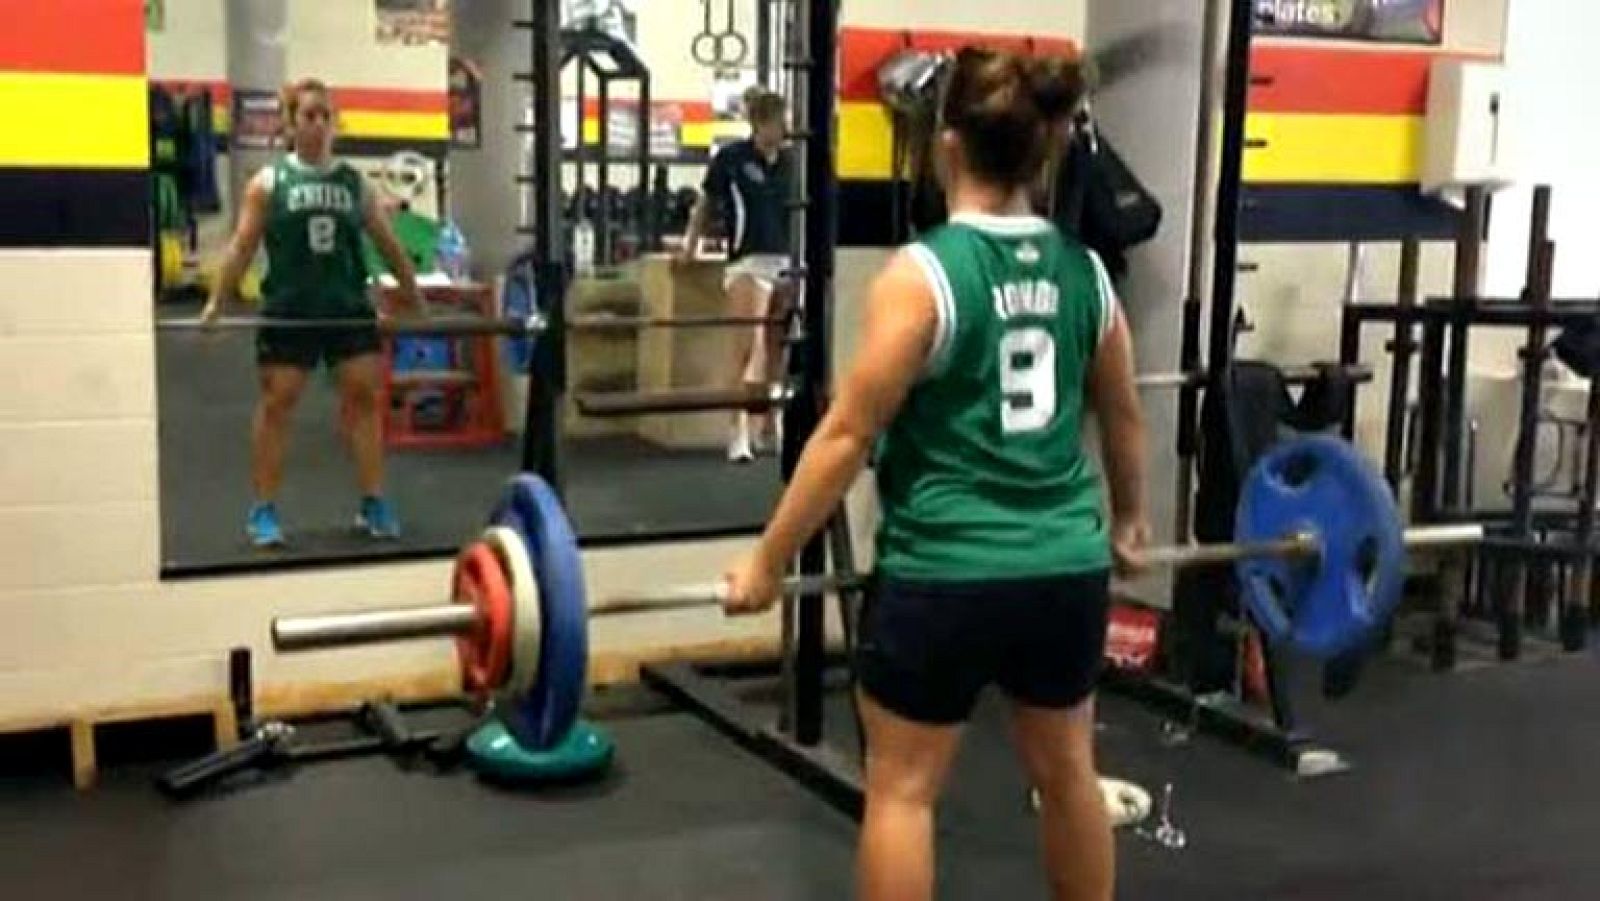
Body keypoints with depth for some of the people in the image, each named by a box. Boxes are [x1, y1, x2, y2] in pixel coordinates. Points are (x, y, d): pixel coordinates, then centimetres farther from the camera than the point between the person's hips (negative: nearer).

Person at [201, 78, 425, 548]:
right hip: (288, 311, -2)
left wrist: (415, 299, 16)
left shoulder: (355, 183, 9)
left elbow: (389, 245, 14)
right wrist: (216, 303, -8)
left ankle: (373, 503, 9)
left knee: (366, 397, 0)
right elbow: (242, 246, -1)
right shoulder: (269, 181, 3)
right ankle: (263, 510, 9)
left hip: (349, 308, 2)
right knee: (276, 404, 1)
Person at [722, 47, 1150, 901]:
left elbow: (849, 433, -13)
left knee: (902, 789, 8)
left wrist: (767, 561, -5)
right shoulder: (1085, 270, 4)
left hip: (945, 575, -5)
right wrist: (1128, 520, 33)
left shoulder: (924, 273, -12)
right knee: (1067, 769, 22)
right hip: (1068, 569, 5)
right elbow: (1125, 416, 16)